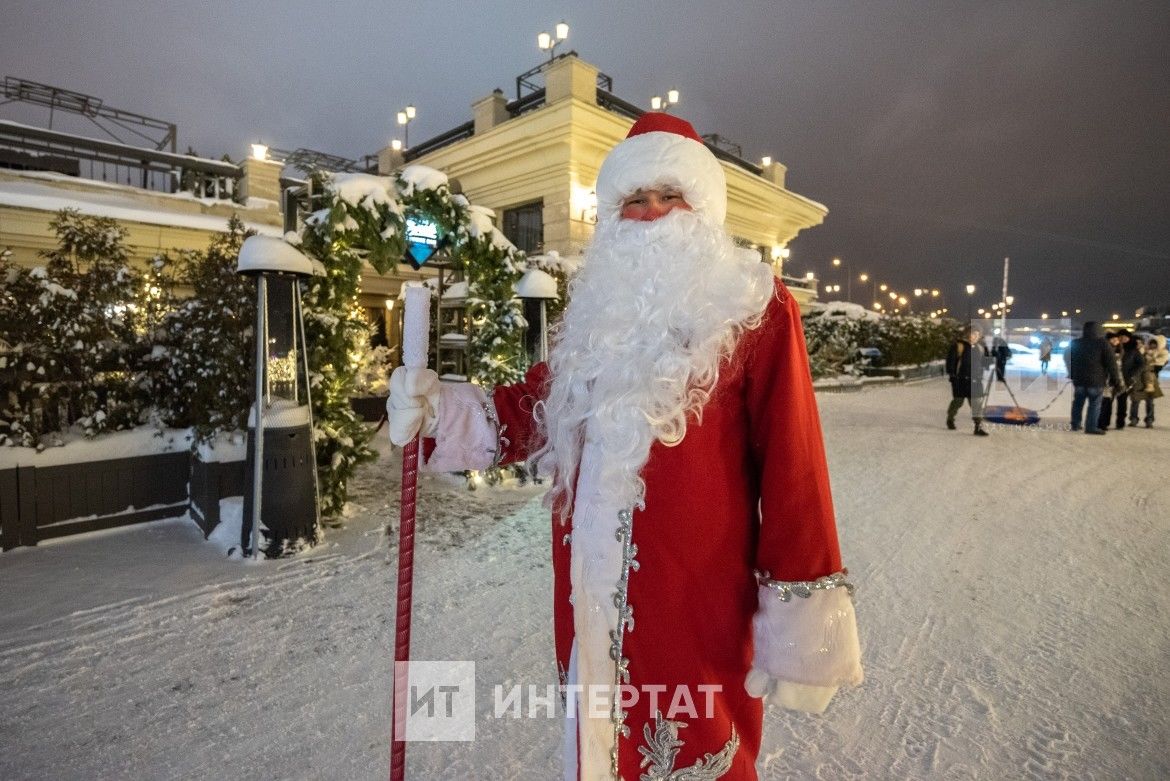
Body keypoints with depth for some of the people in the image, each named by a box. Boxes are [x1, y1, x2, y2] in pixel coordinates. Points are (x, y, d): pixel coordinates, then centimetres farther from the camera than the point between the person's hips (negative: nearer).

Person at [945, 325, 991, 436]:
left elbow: (984, 361, 22)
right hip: (961, 379, -4)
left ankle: (979, 426, -5)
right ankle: (950, 418, 33)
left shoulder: (980, 347, 10)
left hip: (976, 380, 4)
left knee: (977, 402, -4)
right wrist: (951, 374, -13)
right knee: (958, 401, 7)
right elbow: (950, 360, -9)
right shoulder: (958, 346, -8)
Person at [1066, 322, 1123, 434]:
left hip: (1078, 379, 4)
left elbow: (1068, 360, 17)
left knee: (1078, 402, 15)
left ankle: (1075, 424, 19)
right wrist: (1116, 380, -2)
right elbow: (1111, 363, -8)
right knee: (1094, 404, 0)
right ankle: (1091, 427, -2)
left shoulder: (1075, 344, 6)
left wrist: (1072, 375, 25)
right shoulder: (1103, 344, -8)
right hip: (1096, 380, -4)